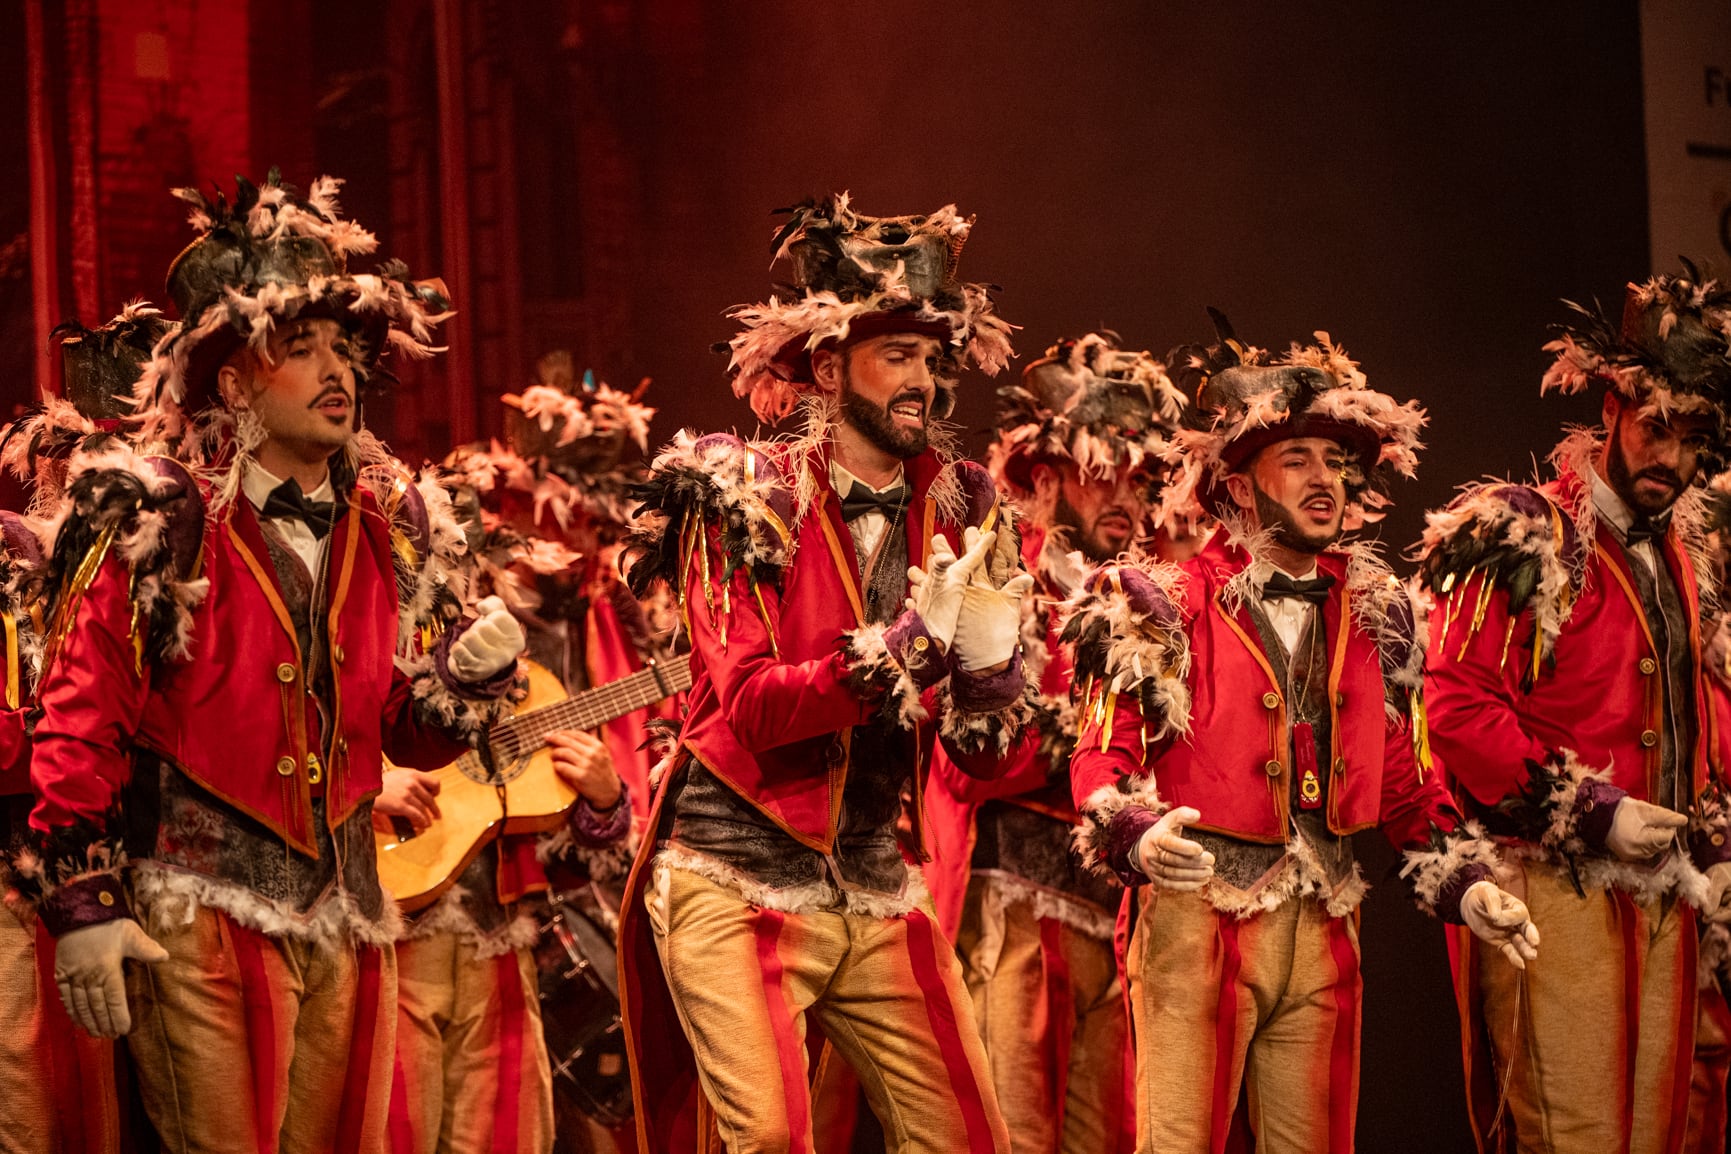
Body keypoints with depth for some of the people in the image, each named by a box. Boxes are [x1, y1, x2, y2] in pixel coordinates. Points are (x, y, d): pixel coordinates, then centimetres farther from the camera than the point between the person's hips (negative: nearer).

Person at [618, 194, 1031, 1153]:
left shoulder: (957, 515, 8)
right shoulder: (747, 500, -4)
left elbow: (986, 754, 6)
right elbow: (751, 706, -16)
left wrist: (989, 649, -15)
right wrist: (910, 642, -24)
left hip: (879, 897, 5)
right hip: (736, 884, -5)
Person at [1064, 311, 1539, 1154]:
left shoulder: (1372, 616, 14)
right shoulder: (1168, 607, -1)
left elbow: (1405, 778, 18)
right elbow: (1103, 756, -6)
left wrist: (1462, 884, 6)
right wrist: (1140, 836, -25)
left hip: (1322, 926, 5)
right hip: (1197, 912, -5)